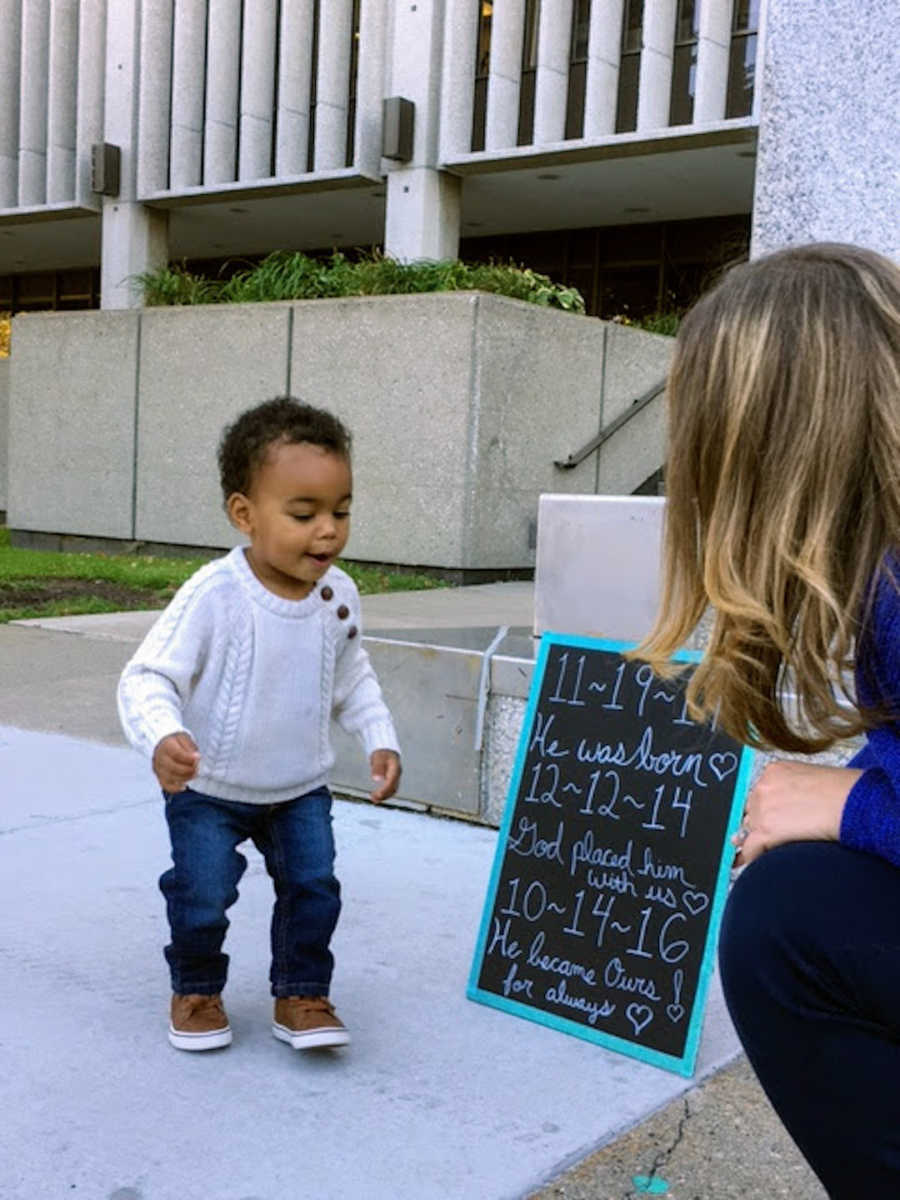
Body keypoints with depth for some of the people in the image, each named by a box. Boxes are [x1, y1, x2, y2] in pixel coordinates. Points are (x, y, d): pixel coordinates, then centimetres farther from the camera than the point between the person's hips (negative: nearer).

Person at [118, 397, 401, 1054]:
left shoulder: (339, 593, -9)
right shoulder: (214, 595, -27)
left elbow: (351, 675, 9)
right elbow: (147, 677, -28)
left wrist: (380, 738, 2)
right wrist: (162, 737, -47)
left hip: (302, 787, 4)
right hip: (209, 787, -4)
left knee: (313, 885, -1)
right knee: (202, 895, -2)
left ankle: (302, 994, 22)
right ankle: (196, 989, 28)